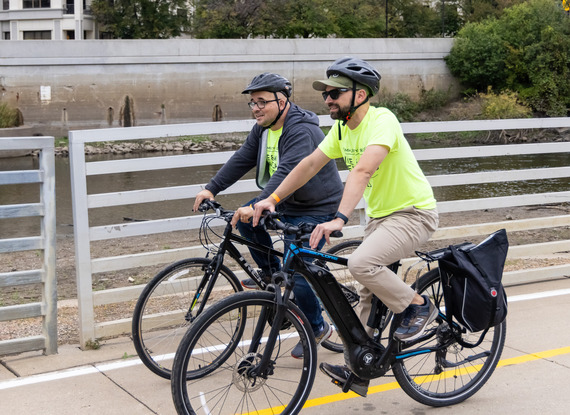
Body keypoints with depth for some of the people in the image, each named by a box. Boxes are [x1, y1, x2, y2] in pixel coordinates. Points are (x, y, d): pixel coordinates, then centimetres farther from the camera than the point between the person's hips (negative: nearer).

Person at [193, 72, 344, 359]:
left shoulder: (302, 131, -27)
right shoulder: (263, 128, 3)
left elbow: (287, 173, -38)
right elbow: (242, 160, 5)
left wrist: (257, 206, -48)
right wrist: (211, 189, -4)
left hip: (316, 209, -9)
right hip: (286, 201, 9)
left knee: (298, 273, -12)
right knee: (244, 219, -1)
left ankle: (317, 329, 9)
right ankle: (271, 273, 15)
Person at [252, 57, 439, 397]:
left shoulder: (381, 120, -25)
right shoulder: (342, 128, 2)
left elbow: (362, 171, -39)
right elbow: (310, 164, 5)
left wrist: (339, 219, -50)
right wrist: (273, 199, -3)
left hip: (414, 212, -9)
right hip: (380, 215, 9)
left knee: (361, 263, -29)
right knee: (369, 295, 11)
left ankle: (419, 306, -6)